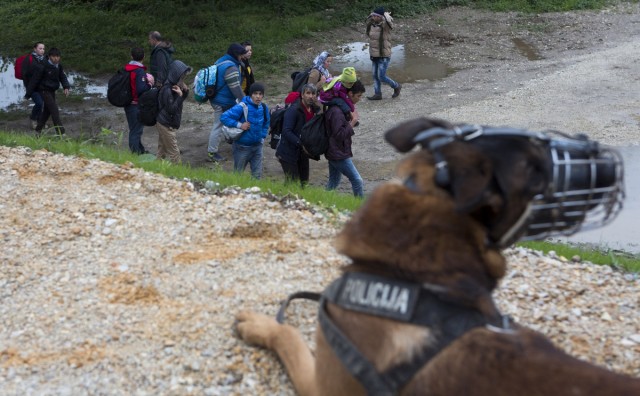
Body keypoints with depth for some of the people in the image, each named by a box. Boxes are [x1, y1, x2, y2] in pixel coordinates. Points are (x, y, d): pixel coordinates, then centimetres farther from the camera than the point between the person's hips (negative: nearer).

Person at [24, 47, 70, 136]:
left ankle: (38, 131, 34)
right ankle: (61, 133, -16)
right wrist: (28, 94, -11)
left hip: (52, 91, 8)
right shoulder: (43, 67, -21)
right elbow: (34, 80, -15)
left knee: (47, 111, 18)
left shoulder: (59, 66, 1)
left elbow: (63, 77, 1)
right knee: (55, 111, -14)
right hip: (44, 91, -8)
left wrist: (66, 87, -20)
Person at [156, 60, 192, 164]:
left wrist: (185, 91, -4)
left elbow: (182, 100, 15)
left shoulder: (174, 86, 4)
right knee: (174, 152, -2)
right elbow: (171, 109, -24)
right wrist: (180, 95, -24)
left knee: (162, 151, 17)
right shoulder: (167, 90, -24)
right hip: (166, 126, -9)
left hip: (163, 124, 9)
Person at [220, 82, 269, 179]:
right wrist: (239, 125, -26)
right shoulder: (242, 107, -22)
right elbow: (224, 117, -24)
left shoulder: (264, 108, -3)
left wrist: (262, 137, 8)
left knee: (257, 174, 12)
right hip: (242, 147, -5)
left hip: (257, 146, 5)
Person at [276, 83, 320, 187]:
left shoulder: (315, 109, 3)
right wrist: (301, 144, -30)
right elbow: (286, 132, -25)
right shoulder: (293, 109, -19)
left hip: (302, 153, 7)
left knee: (304, 182, 13)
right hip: (289, 153, -7)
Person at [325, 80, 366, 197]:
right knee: (358, 182, -6)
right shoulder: (337, 111, -25)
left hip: (334, 152, 11)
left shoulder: (342, 107, 8)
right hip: (339, 154, -11)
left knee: (334, 181, 20)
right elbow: (339, 134, -26)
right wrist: (352, 122, -21)